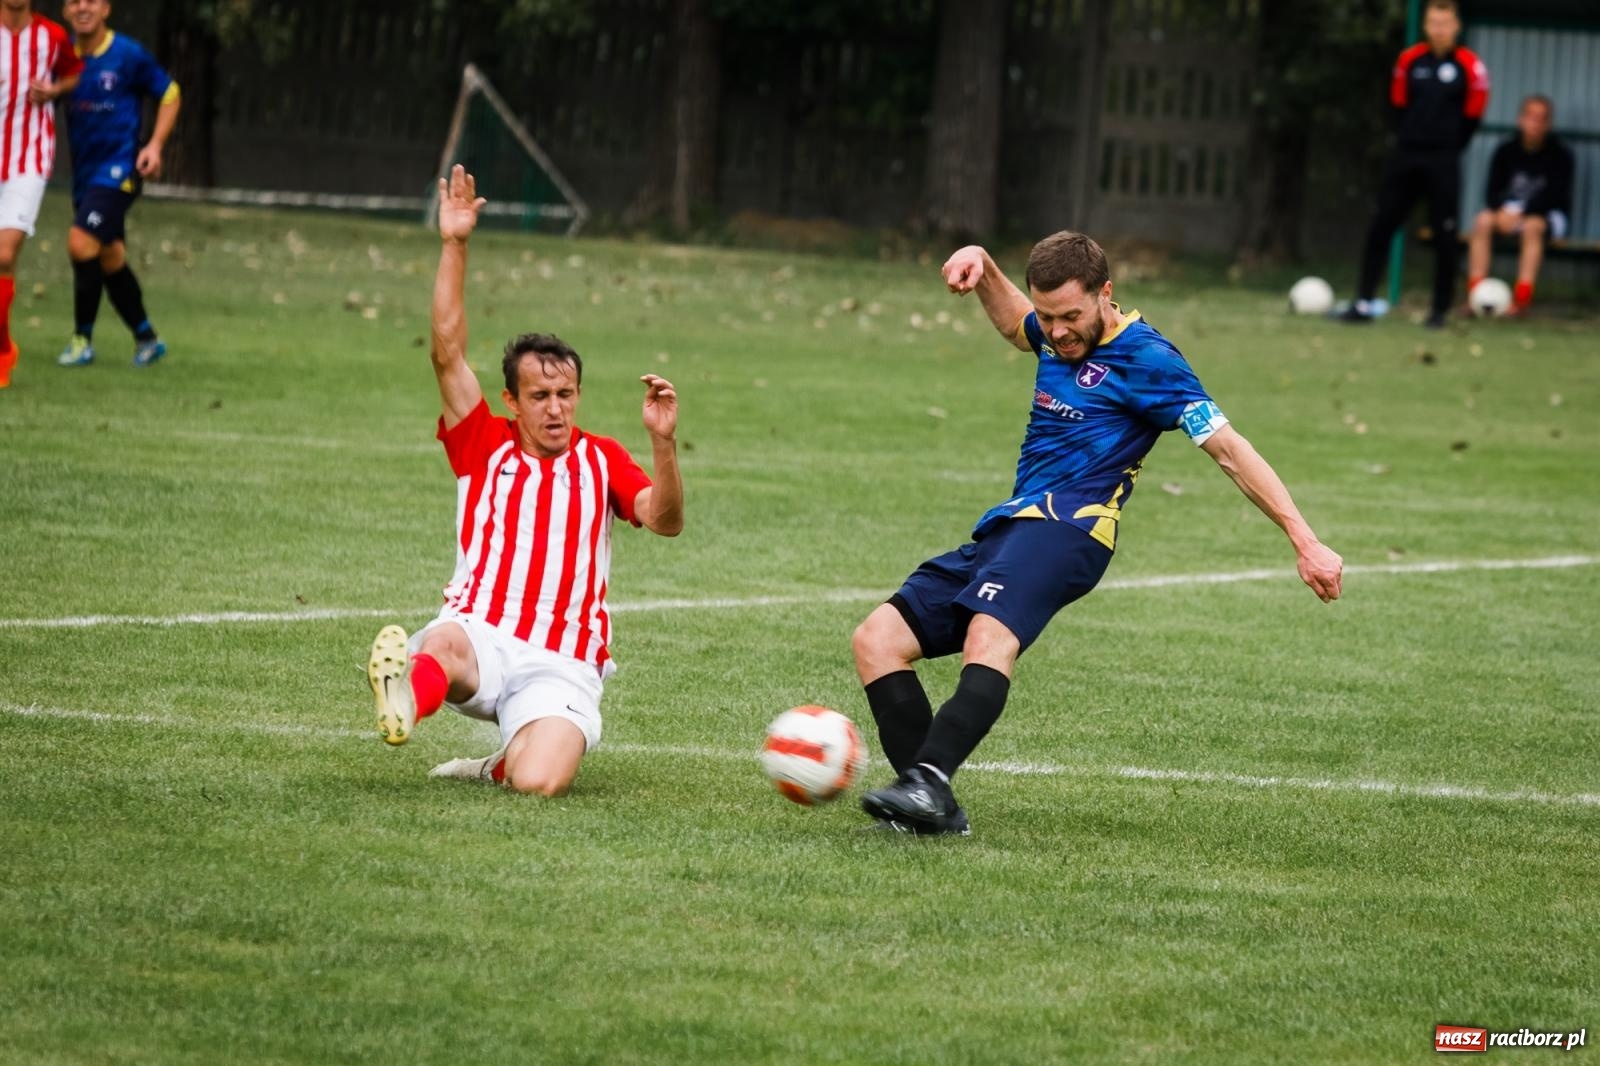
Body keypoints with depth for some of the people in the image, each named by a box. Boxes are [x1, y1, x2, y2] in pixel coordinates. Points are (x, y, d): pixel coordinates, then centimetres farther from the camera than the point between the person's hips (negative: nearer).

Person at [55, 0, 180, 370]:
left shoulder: (129, 55, -9)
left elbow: (170, 94, 2)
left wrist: (155, 145, -9)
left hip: (119, 169, -6)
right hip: (83, 171, 6)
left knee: (82, 242, -19)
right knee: (110, 260, 11)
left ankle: (83, 339, -7)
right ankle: (147, 339, 26)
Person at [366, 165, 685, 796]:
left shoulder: (601, 460, 16)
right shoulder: (484, 448, 13)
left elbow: (665, 521, 0)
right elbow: (448, 351, 3)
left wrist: (663, 442, -18)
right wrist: (454, 246, -3)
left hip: (563, 668, 1)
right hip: (479, 635, -1)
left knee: (540, 783, -26)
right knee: (446, 642, -39)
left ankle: (503, 763, 5)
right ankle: (405, 702, -67)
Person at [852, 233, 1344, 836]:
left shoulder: (1145, 358, -4)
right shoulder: (1061, 335, 19)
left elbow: (1228, 451, -6)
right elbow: (1013, 322, 45)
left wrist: (1305, 542, -11)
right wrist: (981, 266, 25)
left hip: (1064, 528, -9)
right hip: (1002, 532, 9)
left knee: (989, 635, -37)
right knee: (877, 640, -6)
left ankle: (928, 781, -57)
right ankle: (934, 807, -18)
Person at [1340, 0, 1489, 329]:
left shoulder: (1469, 67, -6)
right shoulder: (1410, 60, 3)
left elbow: (1472, 115, 0)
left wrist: (1448, 149, 3)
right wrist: (1412, 139, 7)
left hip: (1444, 163, -3)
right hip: (1405, 157, 3)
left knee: (1444, 237, 0)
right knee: (1380, 227, 0)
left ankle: (1440, 311, 9)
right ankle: (1364, 304, 5)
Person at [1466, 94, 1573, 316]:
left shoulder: (1560, 155, -9)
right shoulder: (1506, 151, 1)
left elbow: (1554, 196, -16)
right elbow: (1492, 191, -2)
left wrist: (1521, 213, -28)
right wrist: (1503, 210, -25)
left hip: (1548, 216, -3)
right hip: (1511, 212, 3)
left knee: (1532, 225, -37)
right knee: (1483, 221, -26)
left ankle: (1521, 299, -41)